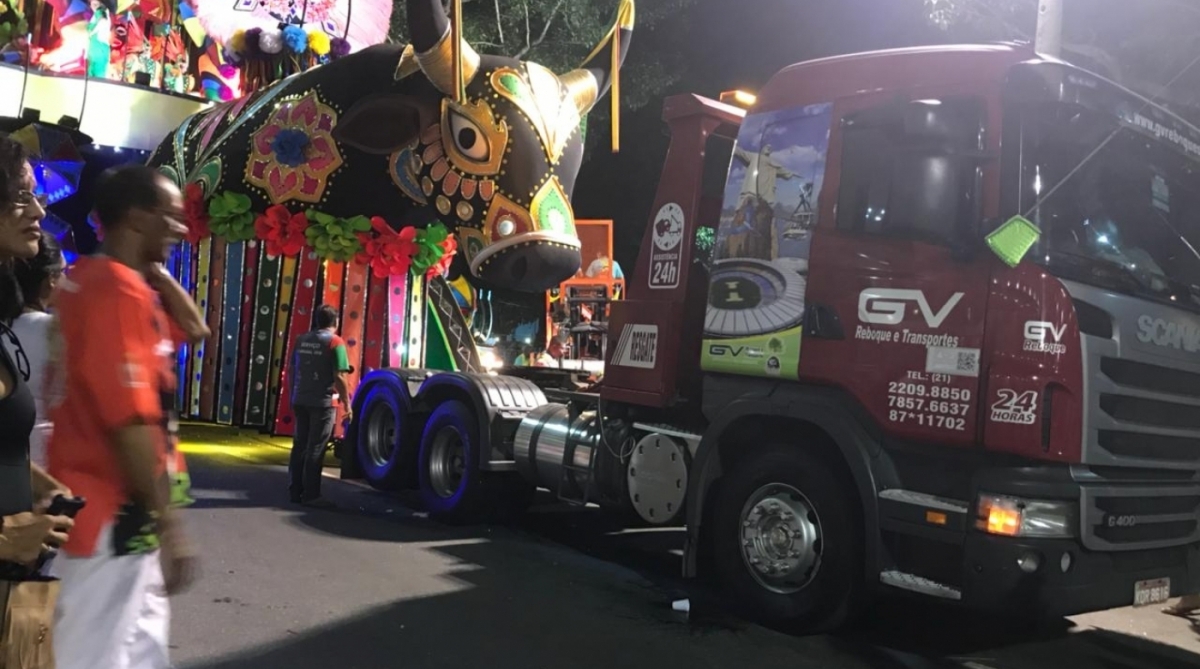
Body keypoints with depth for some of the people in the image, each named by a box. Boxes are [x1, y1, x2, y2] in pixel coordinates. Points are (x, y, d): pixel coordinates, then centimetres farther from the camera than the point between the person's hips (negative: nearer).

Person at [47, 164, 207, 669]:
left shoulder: (87, 281, 10)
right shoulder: (120, 292, -20)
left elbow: (193, 328, 19)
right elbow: (130, 419, -26)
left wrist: (157, 273, 6)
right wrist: (168, 523, -22)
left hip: (86, 501, 10)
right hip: (111, 515, -10)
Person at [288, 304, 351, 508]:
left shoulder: (301, 340, 10)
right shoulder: (335, 342, -10)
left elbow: (293, 371, 15)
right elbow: (339, 377, -15)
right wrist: (347, 404, -8)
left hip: (300, 401, 6)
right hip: (322, 402, -6)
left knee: (300, 446, 11)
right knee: (315, 449, -3)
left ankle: (296, 491, 16)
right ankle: (311, 495, 0)